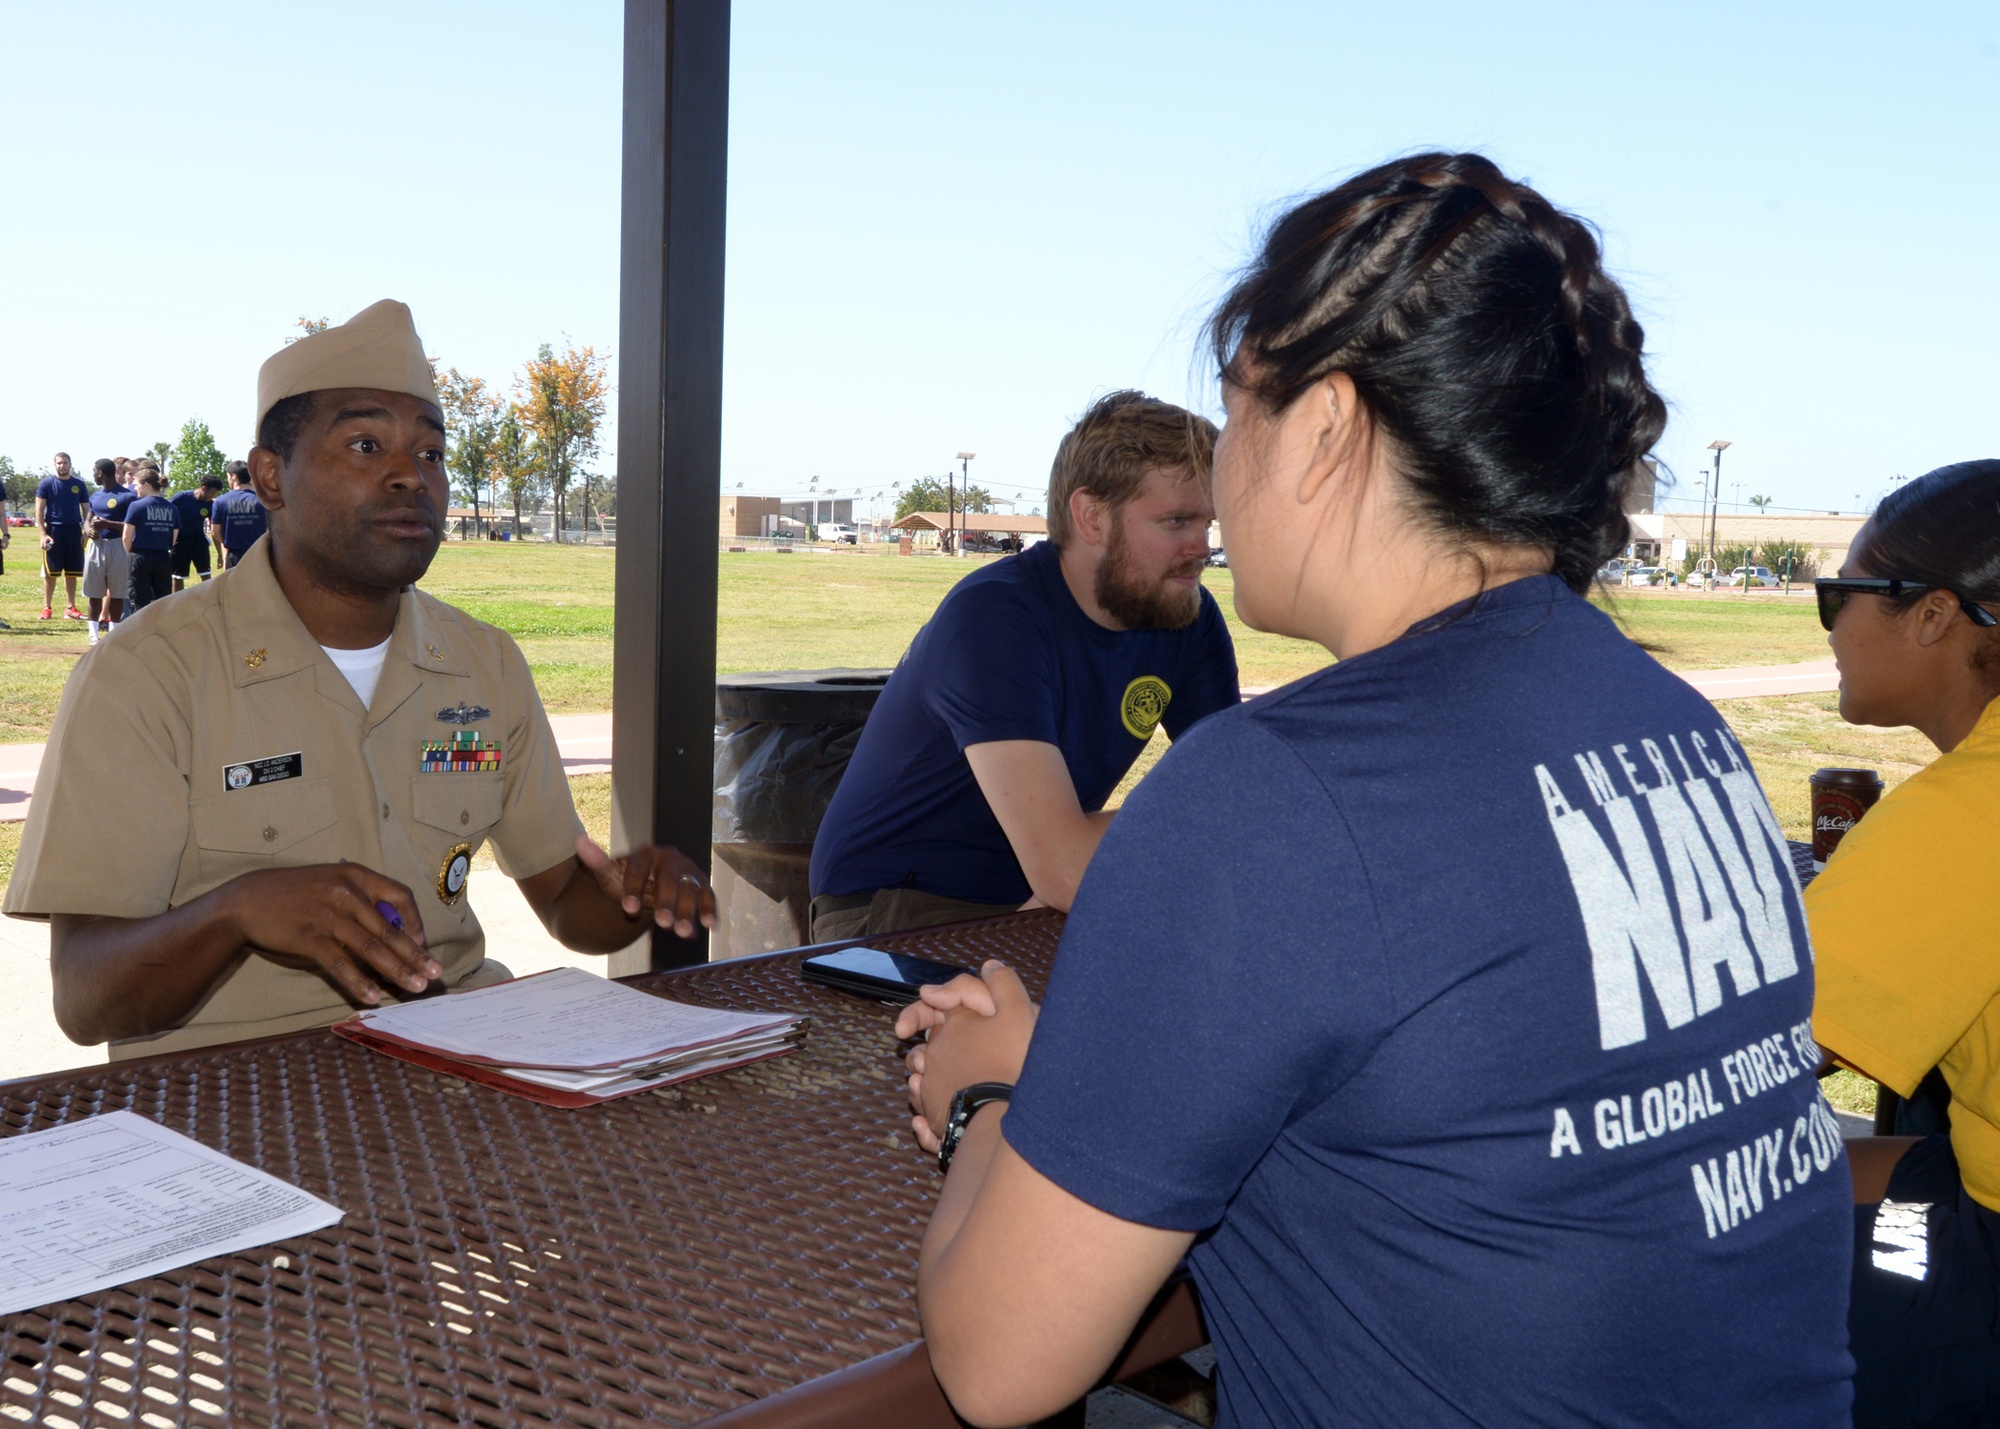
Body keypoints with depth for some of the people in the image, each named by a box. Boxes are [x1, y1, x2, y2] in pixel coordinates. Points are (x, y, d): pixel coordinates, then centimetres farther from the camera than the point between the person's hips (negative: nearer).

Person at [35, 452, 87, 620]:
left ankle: (71, 608, 13)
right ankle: (47, 608, 7)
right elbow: (39, 510, -2)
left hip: (74, 531, 2)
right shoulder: (46, 483, 0)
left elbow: (86, 510, 12)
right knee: (50, 572, 1)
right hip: (53, 531, -2)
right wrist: (43, 534, -11)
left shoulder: (79, 485, 8)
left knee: (71, 572, 7)